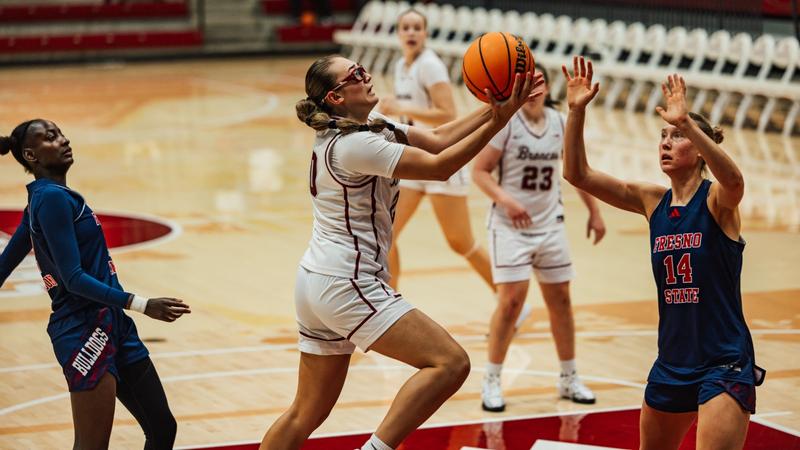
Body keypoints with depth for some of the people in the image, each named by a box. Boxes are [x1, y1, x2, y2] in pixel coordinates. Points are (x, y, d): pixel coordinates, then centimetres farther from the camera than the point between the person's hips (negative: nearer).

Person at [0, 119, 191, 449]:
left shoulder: (43, 199, 14)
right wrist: (142, 305, -24)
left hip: (112, 327, 10)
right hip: (86, 333, -10)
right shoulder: (52, 197, -14)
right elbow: (73, 278, -20)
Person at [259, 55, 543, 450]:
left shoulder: (371, 125, 12)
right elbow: (440, 166, -18)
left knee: (307, 413, 16)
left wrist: (494, 106, -3)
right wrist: (497, 121, -19)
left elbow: (435, 139, 7)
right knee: (451, 362, -16)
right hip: (345, 284, -11)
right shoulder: (354, 144, -17)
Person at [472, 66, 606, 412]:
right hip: (510, 226, -5)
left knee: (560, 298, 10)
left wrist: (594, 212, 14)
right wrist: (505, 199, -28)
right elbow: (479, 171, -13)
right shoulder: (505, 122, -13)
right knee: (512, 300, -13)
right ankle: (491, 381, 1)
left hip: (550, 224, 5)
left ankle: (569, 379, 23)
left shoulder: (560, 123, 1)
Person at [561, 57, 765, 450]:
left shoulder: (717, 201, -11)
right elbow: (577, 174, -2)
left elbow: (733, 179, -36)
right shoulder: (653, 201, 4)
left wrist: (686, 122, -47)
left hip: (724, 364, -7)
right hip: (672, 362, 7)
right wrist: (576, 112, -16)